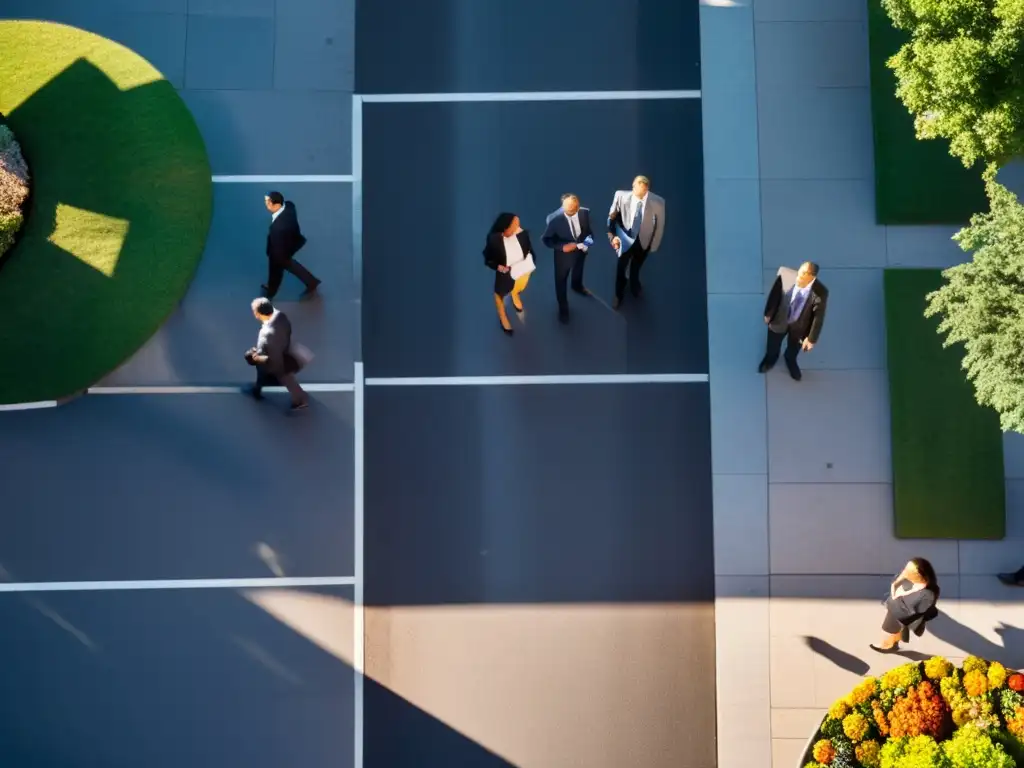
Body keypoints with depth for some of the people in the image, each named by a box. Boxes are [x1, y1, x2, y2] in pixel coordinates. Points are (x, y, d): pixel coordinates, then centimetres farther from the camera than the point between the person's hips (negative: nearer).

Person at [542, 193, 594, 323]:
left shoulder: (585, 212, -26)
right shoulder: (555, 219, -37)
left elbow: (588, 230, -6)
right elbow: (547, 239, -22)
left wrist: (588, 241, -24)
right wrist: (562, 247, -34)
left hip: (581, 250, 4)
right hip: (564, 253, -4)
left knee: (578, 270, 36)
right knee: (561, 280, 18)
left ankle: (577, 286, 71)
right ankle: (563, 308, 44)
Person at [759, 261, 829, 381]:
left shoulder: (820, 293, -36)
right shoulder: (785, 275, -35)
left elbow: (818, 317, -20)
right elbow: (774, 294, -14)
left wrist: (811, 339, -9)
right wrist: (768, 313, 1)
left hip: (799, 326, -1)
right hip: (779, 320, 1)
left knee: (793, 349, 32)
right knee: (773, 345, 31)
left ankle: (790, 361, 67)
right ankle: (771, 358, 67)